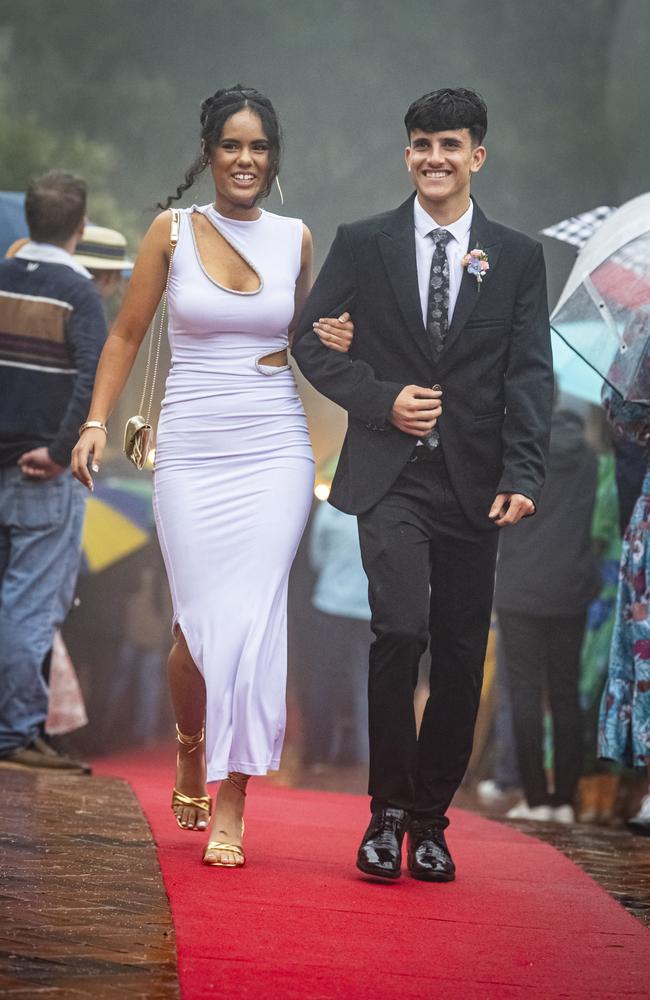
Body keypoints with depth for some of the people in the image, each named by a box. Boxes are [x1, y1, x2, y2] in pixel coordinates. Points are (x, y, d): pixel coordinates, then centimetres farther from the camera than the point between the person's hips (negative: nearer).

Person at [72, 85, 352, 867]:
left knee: (252, 619, -9)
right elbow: (126, 335, 6)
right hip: (191, 451, -1)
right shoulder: (172, 233, 2)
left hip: (274, 451, 1)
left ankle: (230, 806, -4)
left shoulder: (296, 239, 7)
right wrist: (97, 421, -3)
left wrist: (333, 342, 0)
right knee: (201, 620, -5)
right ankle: (190, 745, 27)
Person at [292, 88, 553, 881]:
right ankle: (388, 810, -5)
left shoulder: (517, 259, 7)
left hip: (472, 482, 2)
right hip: (390, 477, -2)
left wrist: (522, 476, -10)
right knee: (401, 630, -19)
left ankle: (430, 820, 17)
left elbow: (528, 375, 2)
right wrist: (382, 400, -8)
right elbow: (311, 340, 8)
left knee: (461, 658, 4)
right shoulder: (362, 245, 6)